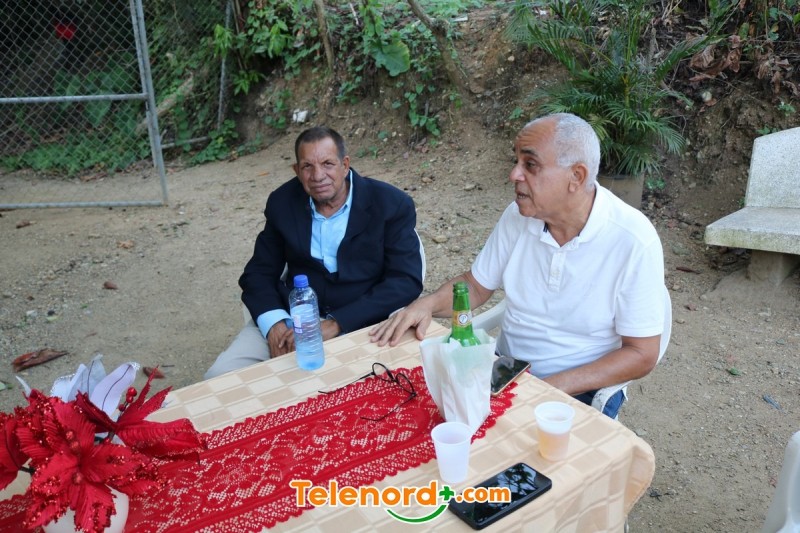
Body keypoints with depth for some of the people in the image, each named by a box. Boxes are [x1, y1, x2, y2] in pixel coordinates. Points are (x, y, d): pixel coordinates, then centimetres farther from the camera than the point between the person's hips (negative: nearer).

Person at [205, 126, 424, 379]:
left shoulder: (391, 204, -7)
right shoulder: (283, 202, 4)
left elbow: (406, 281, -13)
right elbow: (259, 271, 8)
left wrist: (335, 324, -21)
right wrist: (274, 322, -14)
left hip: (360, 323, -3)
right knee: (220, 378, -14)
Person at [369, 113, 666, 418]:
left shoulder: (634, 241, -19)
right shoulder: (518, 215, -4)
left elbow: (642, 354, -14)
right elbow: (477, 285, 8)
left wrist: (551, 388, -23)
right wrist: (427, 304, -13)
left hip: (582, 391, -4)